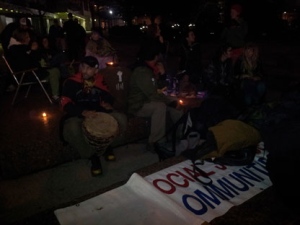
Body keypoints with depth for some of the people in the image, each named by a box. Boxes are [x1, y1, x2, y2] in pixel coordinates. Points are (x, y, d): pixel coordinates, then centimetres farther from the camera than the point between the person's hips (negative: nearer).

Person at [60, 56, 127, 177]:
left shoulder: (99, 80, 7)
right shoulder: (71, 82, -6)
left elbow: (107, 95, 17)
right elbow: (65, 104, -13)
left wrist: (108, 103, -10)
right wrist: (83, 112, -32)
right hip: (78, 115, -3)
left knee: (121, 119, -21)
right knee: (71, 129, -38)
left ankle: (108, 145, 6)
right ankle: (92, 155, -12)